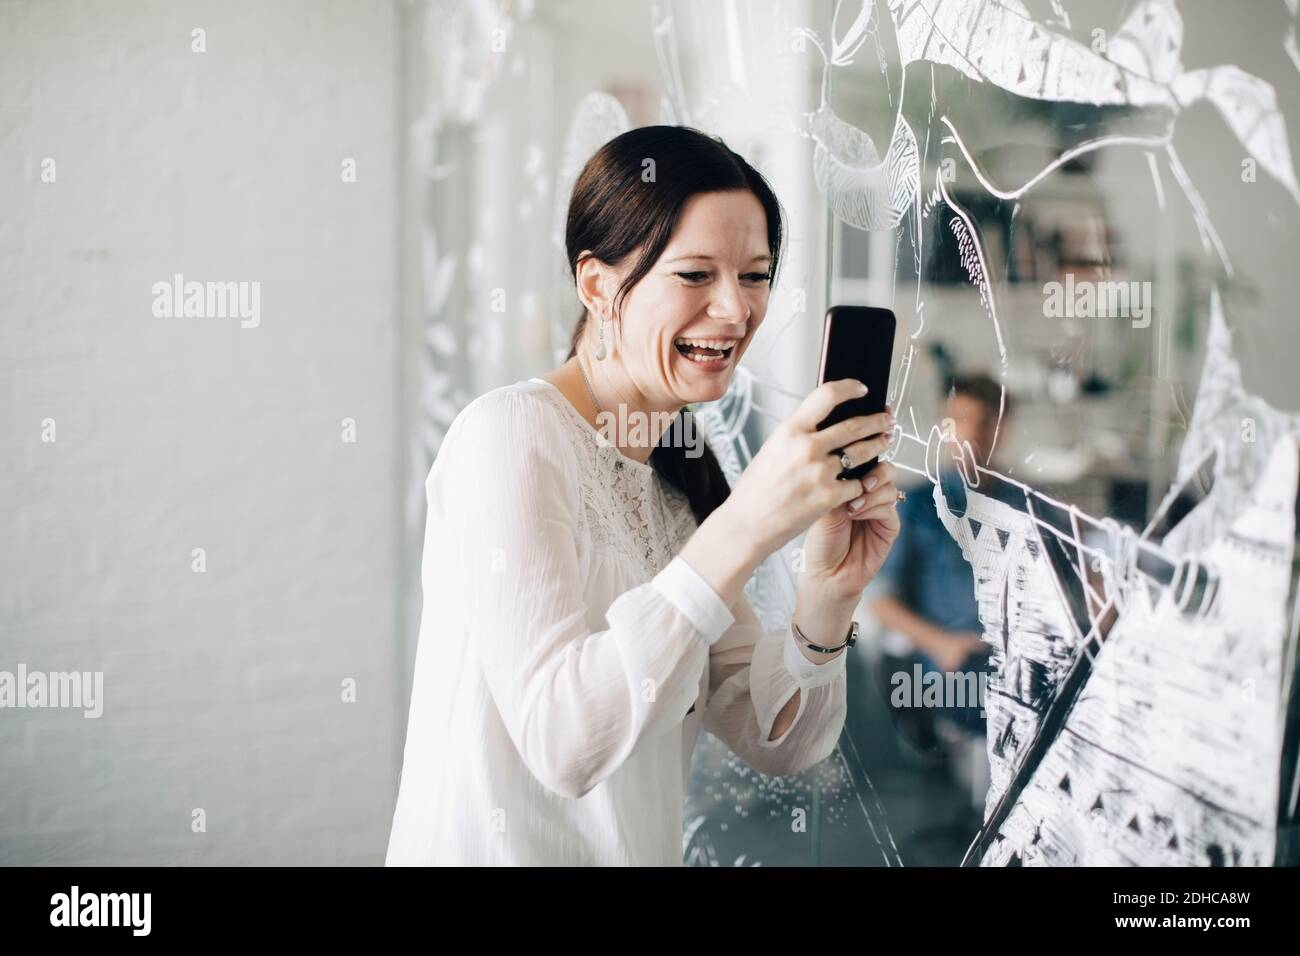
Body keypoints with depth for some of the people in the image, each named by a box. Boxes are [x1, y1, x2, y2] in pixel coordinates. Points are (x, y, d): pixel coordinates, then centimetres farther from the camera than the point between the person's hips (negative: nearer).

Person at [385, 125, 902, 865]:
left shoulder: (682, 474, 6)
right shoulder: (513, 434, -13)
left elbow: (777, 743, 2)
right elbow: (563, 741, -24)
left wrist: (830, 595, -14)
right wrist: (745, 527, -27)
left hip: (645, 852, 5)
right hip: (493, 851, -4)